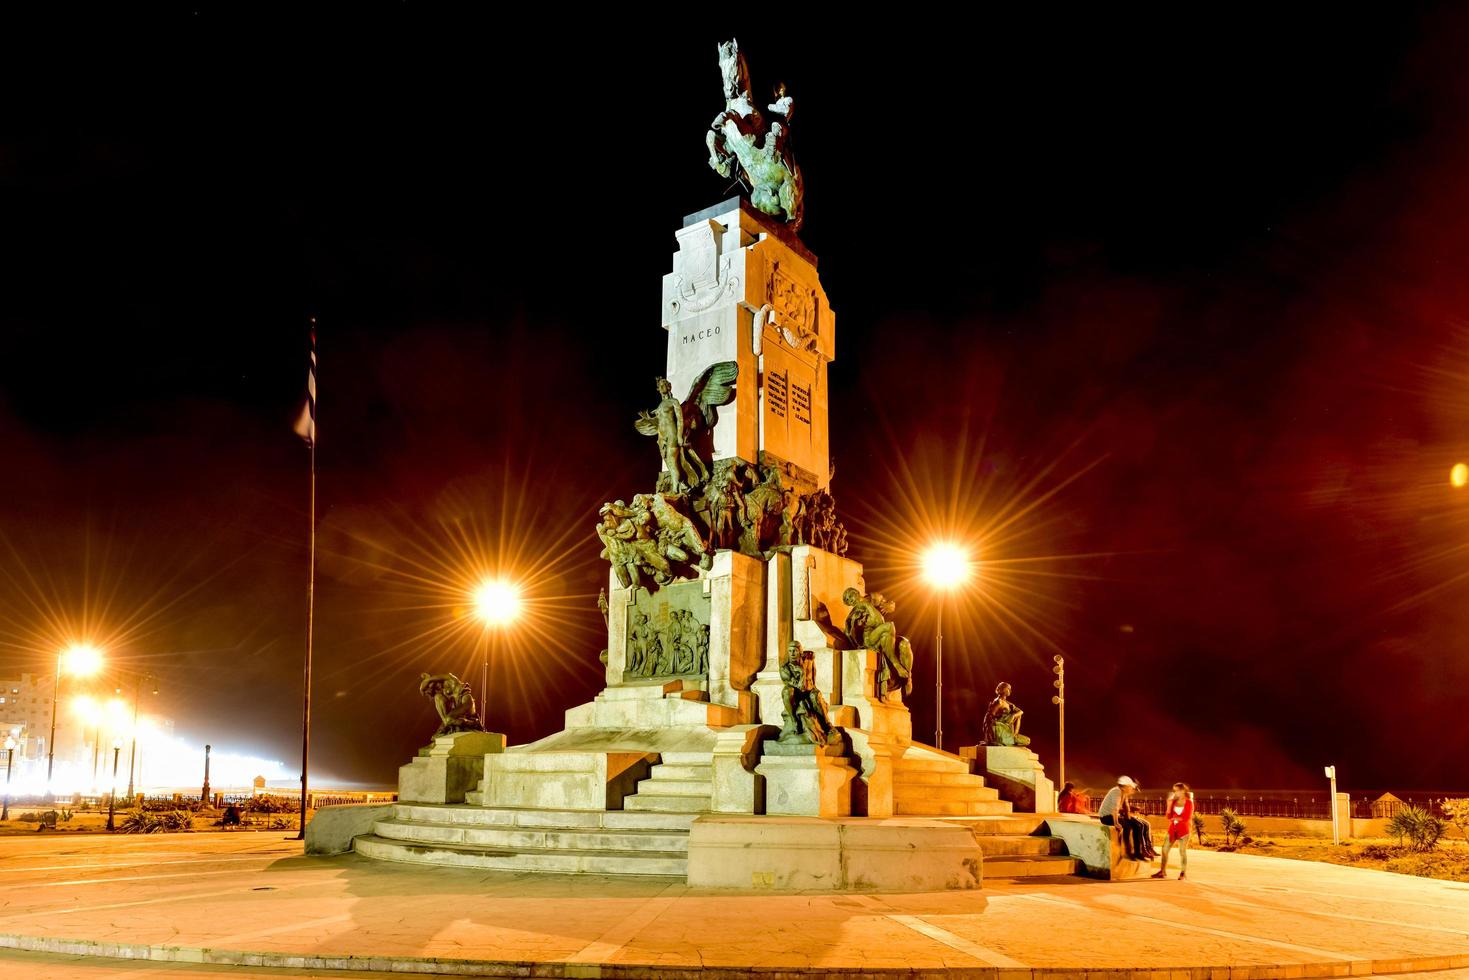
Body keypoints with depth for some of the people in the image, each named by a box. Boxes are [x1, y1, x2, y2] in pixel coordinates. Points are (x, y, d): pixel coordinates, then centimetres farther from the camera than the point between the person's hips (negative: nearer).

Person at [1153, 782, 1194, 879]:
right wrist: (1169, 804, -6)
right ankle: (1163, 872, 9)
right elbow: (1169, 816, 2)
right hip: (1172, 829, 5)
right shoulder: (1174, 801, 7)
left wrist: (1175, 818, 0)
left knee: (1182, 851, -5)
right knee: (1165, 849, 2)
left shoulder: (1189, 803, -6)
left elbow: (1187, 818, -11)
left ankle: (1182, 873, 4)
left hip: (1184, 830, -5)